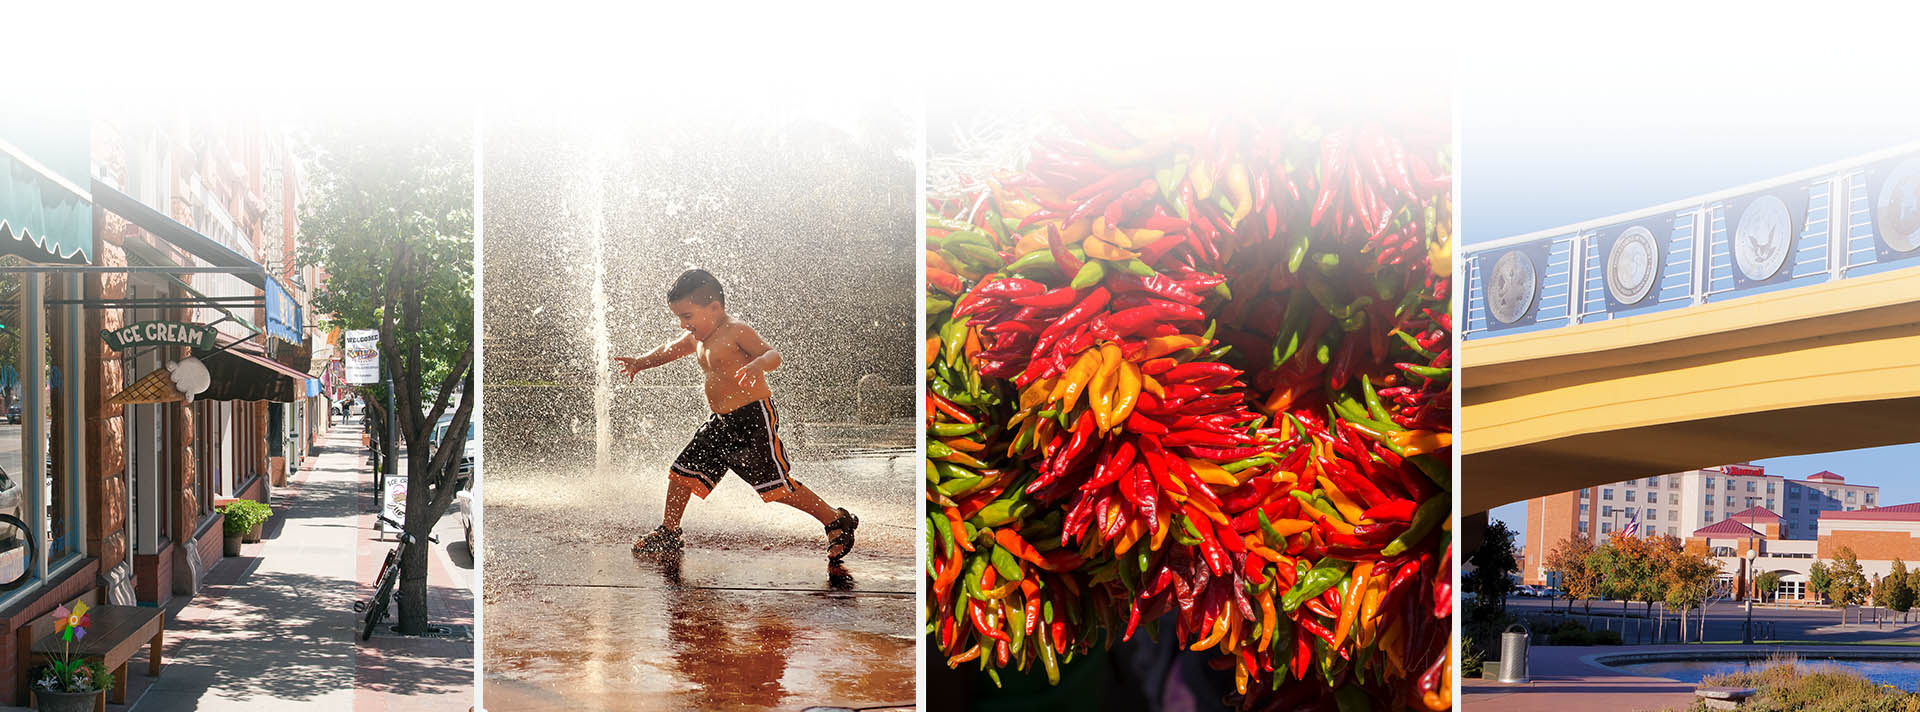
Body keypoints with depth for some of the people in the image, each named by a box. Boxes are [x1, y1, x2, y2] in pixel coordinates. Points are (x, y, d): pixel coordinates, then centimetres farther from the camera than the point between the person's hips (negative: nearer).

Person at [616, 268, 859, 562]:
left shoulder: (736, 331, -14)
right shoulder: (696, 339, 13)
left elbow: (772, 354, -26)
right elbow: (669, 351, 34)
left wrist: (756, 365, -46)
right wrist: (641, 361, 24)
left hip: (754, 417, -9)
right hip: (721, 422, 9)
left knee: (777, 485, -10)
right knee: (683, 471, 11)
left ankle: (837, 522, 2)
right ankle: (668, 532, 28)